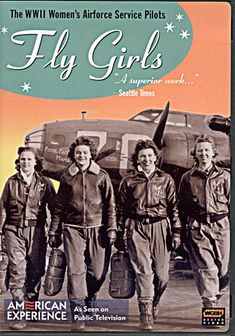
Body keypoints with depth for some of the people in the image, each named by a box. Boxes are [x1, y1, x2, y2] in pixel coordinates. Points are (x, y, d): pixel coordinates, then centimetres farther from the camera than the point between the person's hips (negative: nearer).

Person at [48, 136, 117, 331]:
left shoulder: (102, 176, 4)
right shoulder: (67, 177, 8)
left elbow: (110, 205, 4)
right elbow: (59, 207, 11)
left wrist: (111, 229, -3)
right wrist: (54, 232, 9)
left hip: (97, 229, 0)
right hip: (73, 229, 0)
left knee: (98, 271, 4)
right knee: (75, 270, -7)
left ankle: (90, 298, 35)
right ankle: (77, 313, 3)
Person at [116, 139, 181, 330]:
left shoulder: (166, 180, 10)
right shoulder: (129, 181, 9)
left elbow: (174, 207, 9)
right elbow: (121, 209, 11)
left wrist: (176, 232, 3)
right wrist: (120, 234, 6)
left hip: (160, 228, 1)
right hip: (137, 228, -1)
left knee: (161, 274, 1)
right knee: (144, 270, -9)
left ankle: (154, 305, 30)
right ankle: (146, 316, -5)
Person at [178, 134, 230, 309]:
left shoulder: (224, 176, 10)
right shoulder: (188, 178, 9)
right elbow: (181, 206, 11)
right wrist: (181, 231, 5)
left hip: (221, 226, 1)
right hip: (197, 228, -1)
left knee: (224, 268, 6)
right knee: (206, 267, -7)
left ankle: (214, 295, 31)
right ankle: (210, 303, -4)